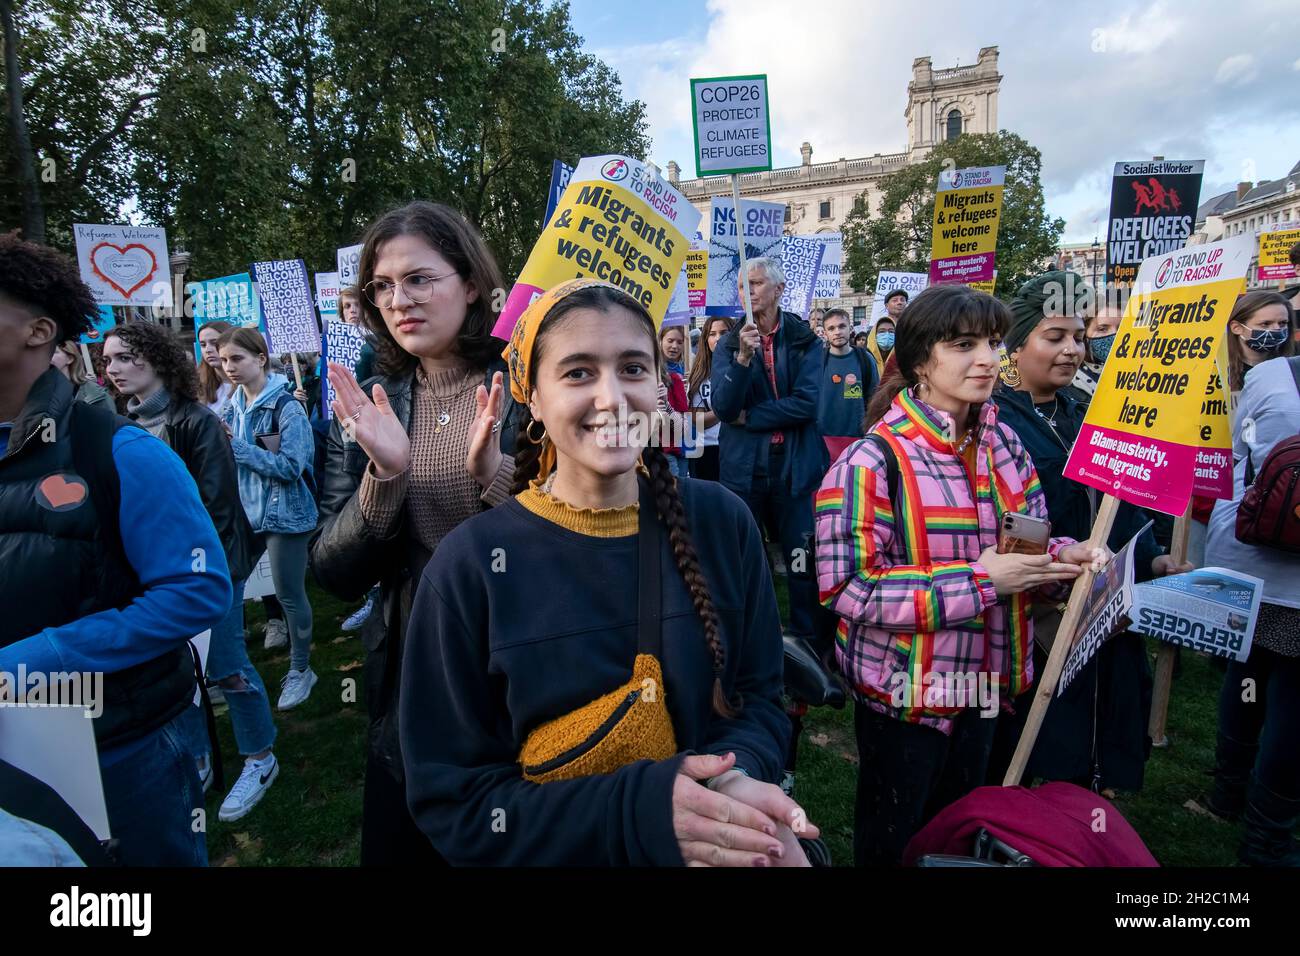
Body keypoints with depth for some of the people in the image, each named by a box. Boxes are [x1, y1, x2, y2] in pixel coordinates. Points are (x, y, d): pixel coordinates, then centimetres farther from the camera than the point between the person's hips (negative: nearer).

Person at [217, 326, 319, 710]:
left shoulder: (285, 407, -14)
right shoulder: (233, 405, 5)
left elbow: (290, 467, -21)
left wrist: (236, 445, -23)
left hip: (283, 513, -6)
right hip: (244, 510, 6)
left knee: (289, 593, 3)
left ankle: (301, 670, 21)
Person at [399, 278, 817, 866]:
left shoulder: (720, 522, -8)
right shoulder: (470, 564, -15)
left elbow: (759, 696, 0)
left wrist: (735, 779, -20)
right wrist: (639, 812, -23)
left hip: (722, 847, 2)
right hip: (560, 851, -2)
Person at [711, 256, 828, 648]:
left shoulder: (804, 341, 1)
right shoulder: (729, 344, 5)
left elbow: (807, 402, -11)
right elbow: (723, 407, -8)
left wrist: (749, 417, -9)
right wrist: (743, 358, -22)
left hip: (795, 468, -1)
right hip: (743, 468, 2)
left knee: (803, 566, 4)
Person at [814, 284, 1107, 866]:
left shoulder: (1003, 444, 0)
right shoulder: (874, 460, -23)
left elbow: (1028, 538, 11)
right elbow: (848, 589, -26)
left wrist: (1065, 557, -12)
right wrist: (980, 579, -26)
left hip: (983, 682, 7)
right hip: (904, 693, -6)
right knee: (892, 840, 18)